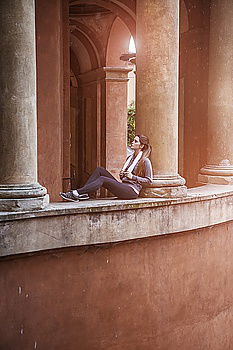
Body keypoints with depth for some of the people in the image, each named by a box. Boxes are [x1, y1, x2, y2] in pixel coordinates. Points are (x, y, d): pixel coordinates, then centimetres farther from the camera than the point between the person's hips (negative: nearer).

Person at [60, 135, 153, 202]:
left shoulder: (145, 161, -4)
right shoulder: (130, 158, 20)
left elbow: (149, 180, -6)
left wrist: (132, 177, -13)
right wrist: (121, 174, 5)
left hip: (132, 190, -8)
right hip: (123, 186, 8)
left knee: (102, 179, -26)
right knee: (99, 170, -8)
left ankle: (75, 193, -31)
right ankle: (83, 193, -20)